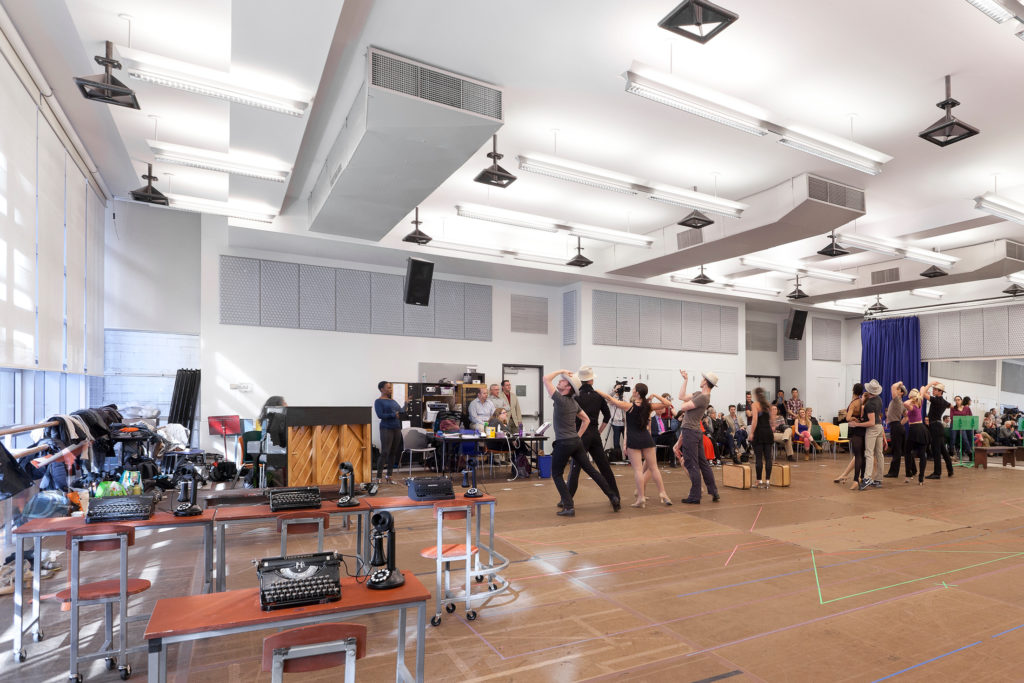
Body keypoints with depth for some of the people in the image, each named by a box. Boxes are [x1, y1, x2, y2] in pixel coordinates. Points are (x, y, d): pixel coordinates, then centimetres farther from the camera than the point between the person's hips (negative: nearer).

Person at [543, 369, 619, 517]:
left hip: (563, 443, -8)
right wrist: (578, 435, 17)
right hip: (576, 441, 8)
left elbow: (546, 378, -15)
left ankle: (568, 507, -1)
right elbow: (586, 420, 19)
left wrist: (561, 371, -5)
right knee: (591, 470, 12)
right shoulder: (574, 402, 10)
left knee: (557, 474, 6)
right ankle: (612, 496, 12)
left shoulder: (560, 400, -15)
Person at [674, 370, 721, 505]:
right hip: (696, 432, 10)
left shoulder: (703, 398, -17)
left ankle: (695, 497, 3)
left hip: (690, 432, -10)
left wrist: (687, 402, 4)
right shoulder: (698, 393, 13)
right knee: (703, 463, 13)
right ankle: (714, 493, 19)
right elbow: (681, 397, 14)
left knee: (692, 465, -3)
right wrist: (686, 380, 14)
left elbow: (683, 407, -18)